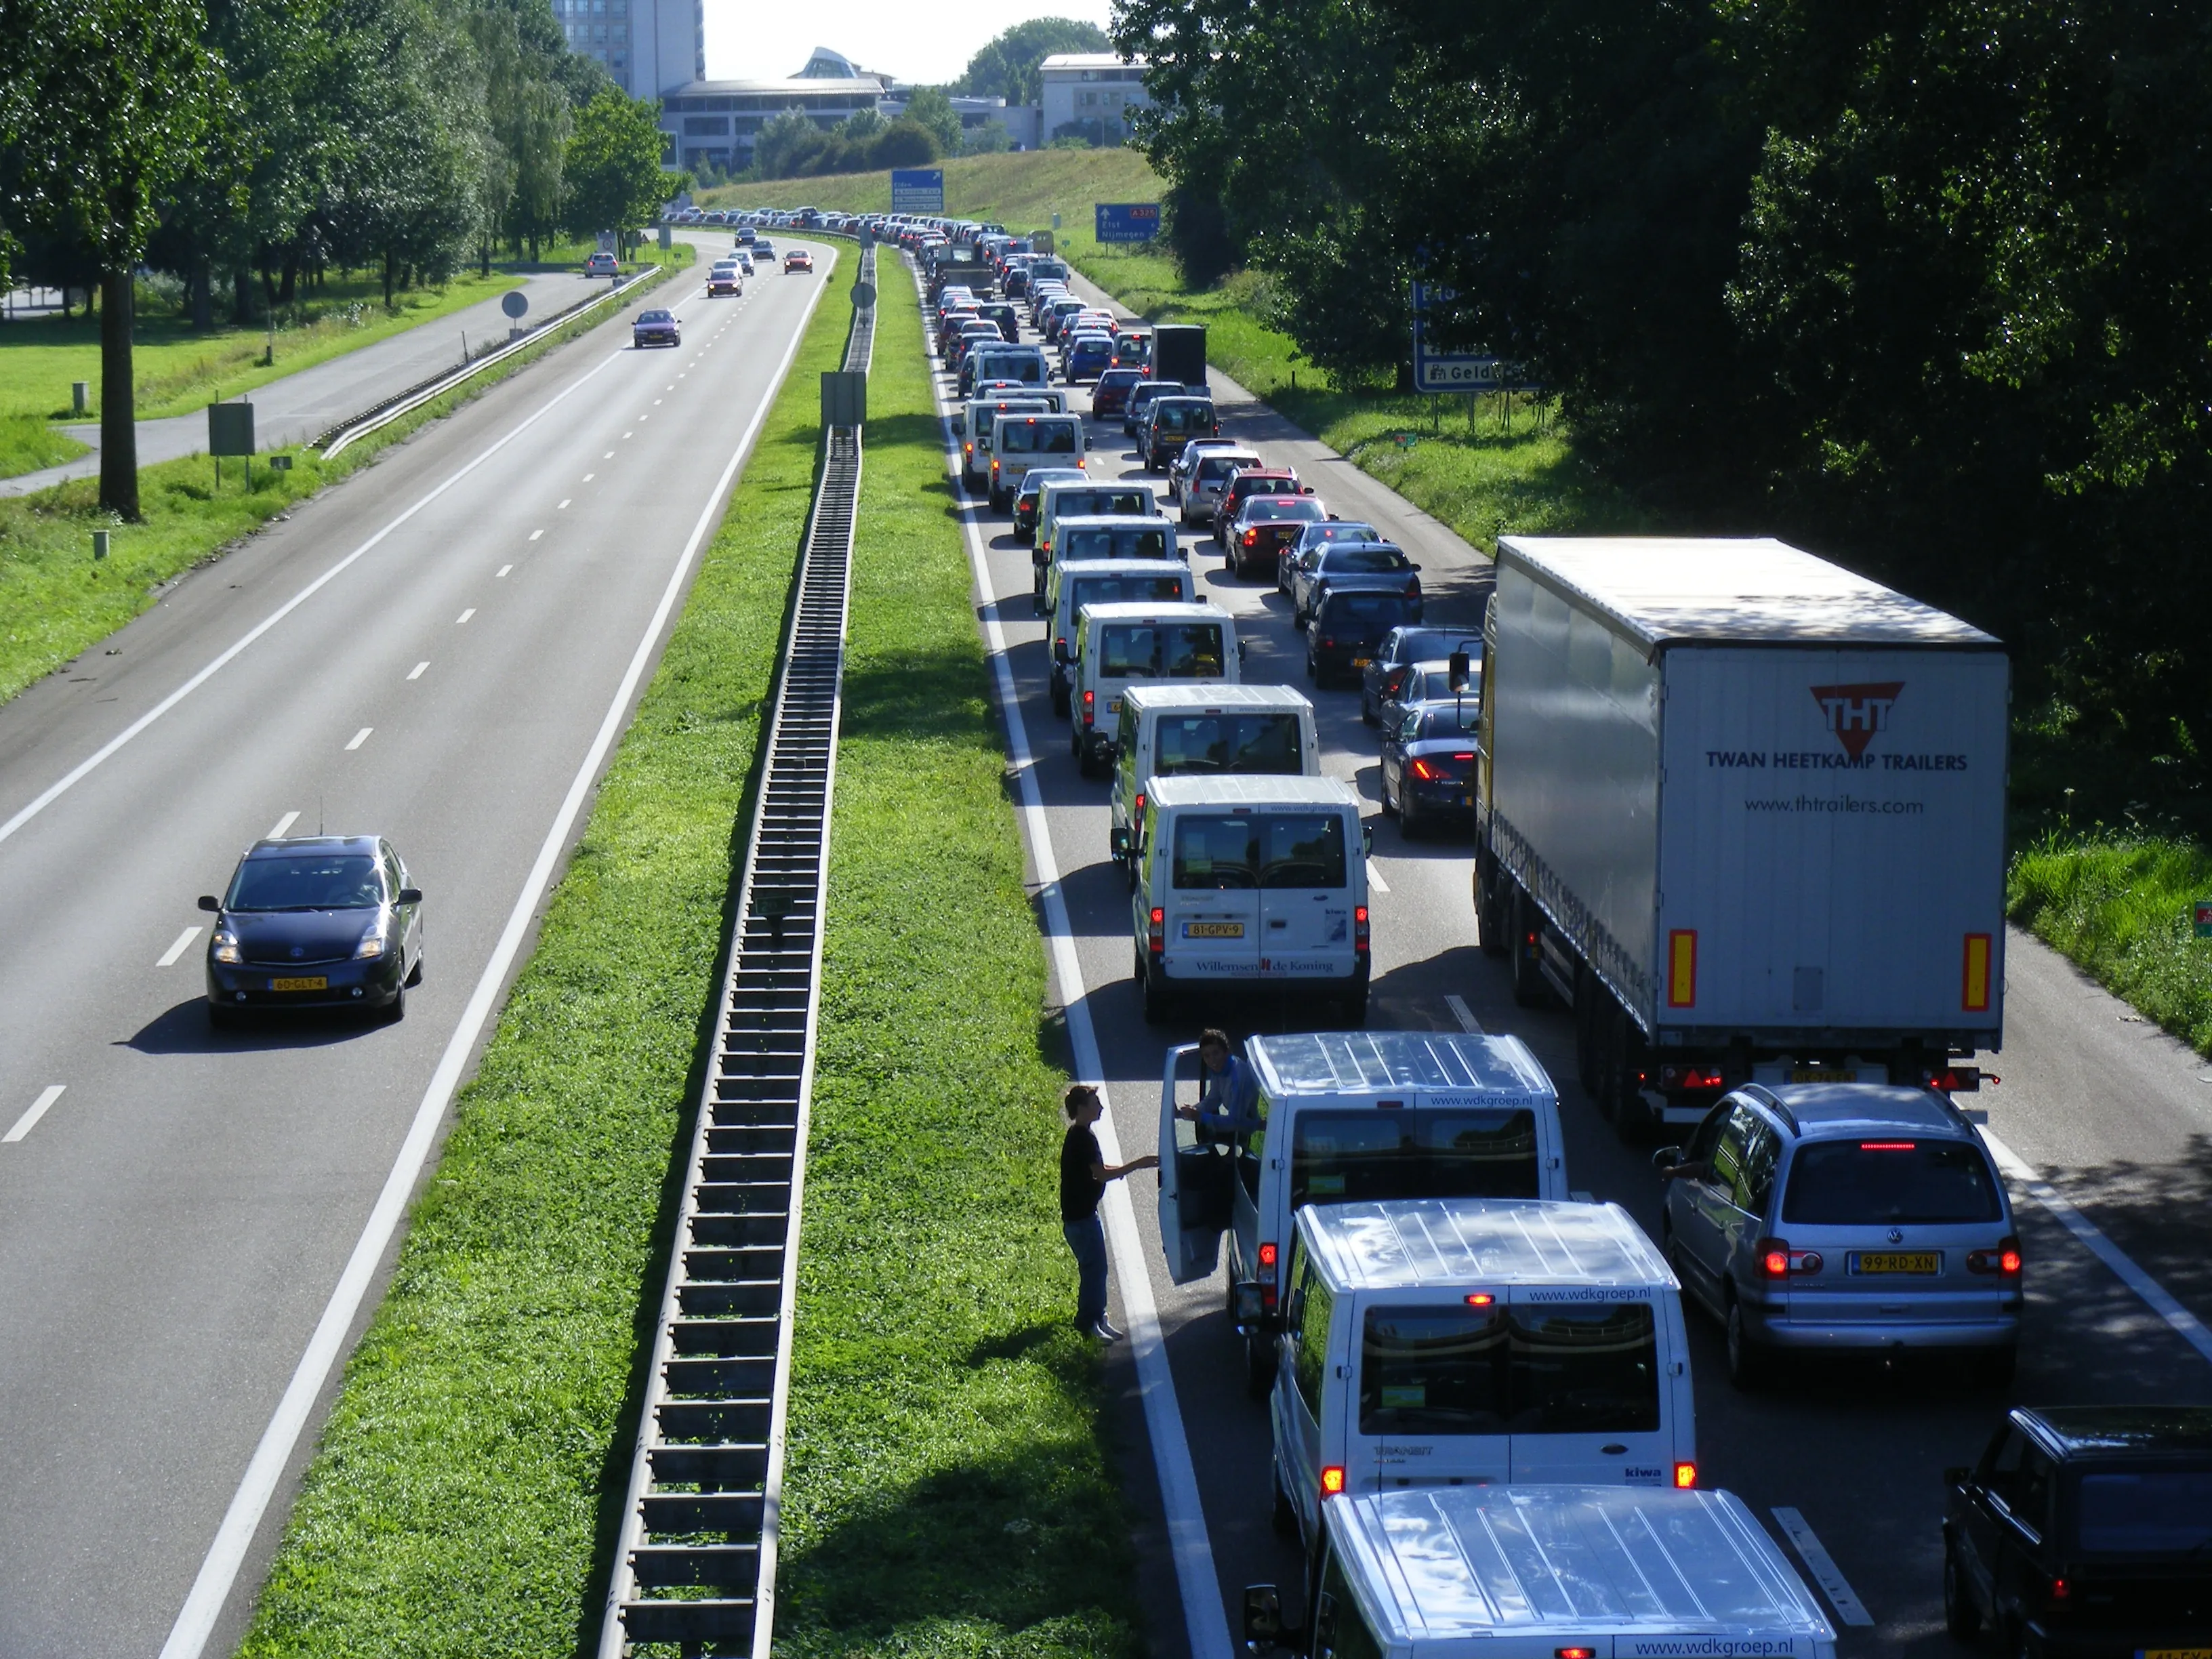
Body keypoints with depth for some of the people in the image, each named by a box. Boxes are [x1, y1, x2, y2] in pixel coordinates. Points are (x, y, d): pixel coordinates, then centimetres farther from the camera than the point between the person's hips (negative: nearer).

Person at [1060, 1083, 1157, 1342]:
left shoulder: (1078, 1136, 12)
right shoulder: (1083, 1138, -20)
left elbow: (1097, 1170, 20)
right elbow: (1101, 1174, -24)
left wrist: (1132, 1166, 10)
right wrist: (1137, 1165, -19)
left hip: (1080, 1212, 10)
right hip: (1081, 1215, -10)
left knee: (1093, 1267, 15)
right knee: (1095, 1267, -6)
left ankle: (1094, 1318, 22)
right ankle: (1089, 1323, -1)